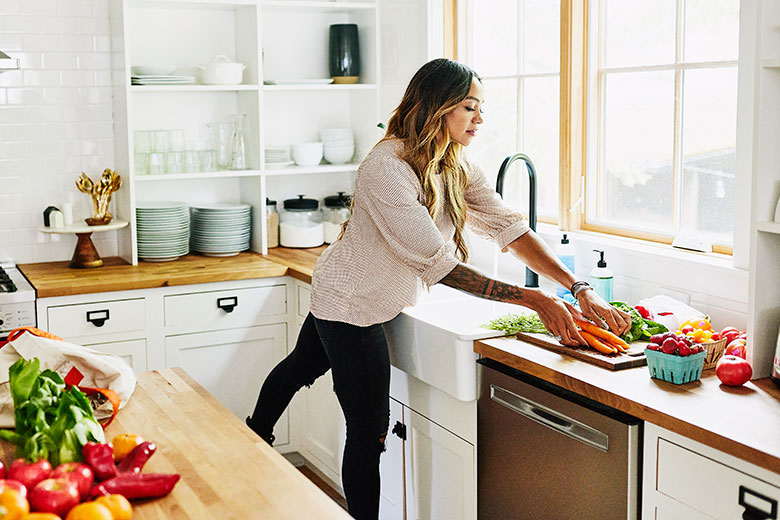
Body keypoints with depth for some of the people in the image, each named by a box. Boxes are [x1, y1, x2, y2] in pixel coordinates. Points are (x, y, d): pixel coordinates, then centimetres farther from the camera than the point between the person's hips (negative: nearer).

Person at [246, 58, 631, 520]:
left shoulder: (457, 166, -6)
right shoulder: (387, 169, -33)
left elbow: (510, 227, -12)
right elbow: (440, 265, -36)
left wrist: (580, 289, -23)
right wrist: (534, 300, -36)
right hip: (350, 306, -9)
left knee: (302, 365, 32)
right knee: (369, 432, -2)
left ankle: (255, 437, 58)